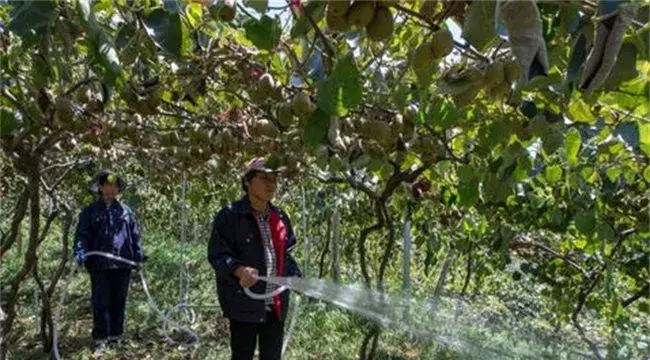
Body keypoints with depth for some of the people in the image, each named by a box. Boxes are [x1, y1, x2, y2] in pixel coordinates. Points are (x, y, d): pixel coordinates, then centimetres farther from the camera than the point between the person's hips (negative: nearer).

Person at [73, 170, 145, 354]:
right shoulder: (90, 211, 3)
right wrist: (80, 254, -18)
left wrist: (139, 255, 5)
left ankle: (116, 336, 23)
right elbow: (82, 235, -2)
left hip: (122, 264, 3)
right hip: (99, 265, -2)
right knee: (101, 303, -1)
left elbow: (135, 235, 12)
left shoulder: (126, 211, 10)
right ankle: (101, 339, 7)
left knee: (119, 302, 11)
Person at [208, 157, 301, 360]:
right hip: (244, 304, -6)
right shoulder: (229, 215, -10)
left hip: (276, 305, 6)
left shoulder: (280, 218, 10)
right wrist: (239, 270, -32)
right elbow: (217, 255, -13)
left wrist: (296, 277, 4)